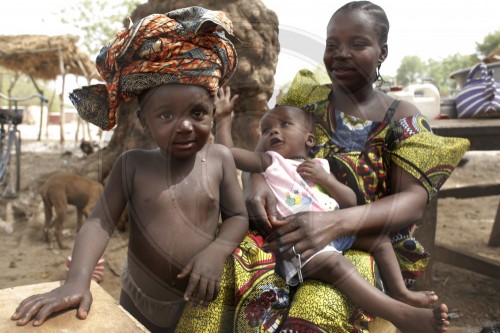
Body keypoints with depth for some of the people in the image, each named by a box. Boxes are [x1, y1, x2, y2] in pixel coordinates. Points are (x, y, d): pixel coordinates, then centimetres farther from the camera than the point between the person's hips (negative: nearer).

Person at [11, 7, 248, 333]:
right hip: (139, 303, 1)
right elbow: (100, 221, -13)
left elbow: (238, 216, -3)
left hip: (203, 301, 0)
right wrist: (77, 281, -28)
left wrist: (216, 251, -22)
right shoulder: (132, 164, -10)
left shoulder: (220, 158, -10)